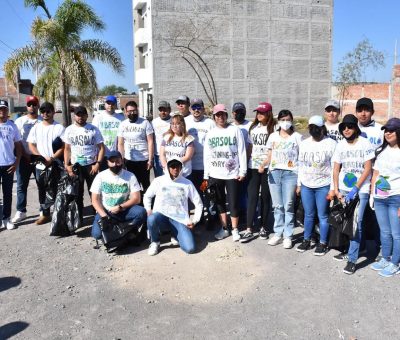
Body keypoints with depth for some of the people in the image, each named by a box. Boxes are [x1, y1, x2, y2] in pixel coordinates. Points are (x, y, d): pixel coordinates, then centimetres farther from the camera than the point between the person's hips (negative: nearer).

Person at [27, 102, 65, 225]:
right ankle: (44, 214, 22)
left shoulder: (59, 128, -1)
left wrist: (52, 159, -18)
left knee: (54, 191, -5)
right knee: (42, 191, 11)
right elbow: (31, 145, 6)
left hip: (55, 166, -4)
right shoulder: (36, 127, 9)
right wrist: (42, 158, -9)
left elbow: (63, 147, -6)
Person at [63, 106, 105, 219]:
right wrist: (66, 165, -2)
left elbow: (101, 147, -4)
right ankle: (78, 217, 20)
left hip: (91, 165, -2)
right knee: (77, 192, 10)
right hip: (75, 165, 2)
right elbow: (67, 149, 8)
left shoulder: (93, 129, -3)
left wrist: (98, 164, -13)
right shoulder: (69, 130, 4)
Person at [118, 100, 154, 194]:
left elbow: (150, 142, -6)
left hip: (143, 160, -3)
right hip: (129, 160, 3)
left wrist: (150, 159, -12)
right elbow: (120, 144, 9)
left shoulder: (145, 123, -4)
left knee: (145, 184, 7)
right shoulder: (123, 124, 6)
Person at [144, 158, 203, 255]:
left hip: (180, 220, 1)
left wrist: (194, 221, 0)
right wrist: (148, 210, 0)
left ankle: (176, 235, 16)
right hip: (162, 216, 0)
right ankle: (155, 242, -5)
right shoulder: (158, 181, 4)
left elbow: (198, 203, 10)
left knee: (190, 248, -19)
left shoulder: (187, 183, 4)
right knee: (151, 219, -38)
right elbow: (147, 196, 17)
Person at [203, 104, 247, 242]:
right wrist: (206, 175, 6)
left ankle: (235, 230, 15)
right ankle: (224, 228, 23)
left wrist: (242, 171, -6)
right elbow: (207, 155, 9)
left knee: (233, 203, 1)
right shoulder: (210, 134, 8)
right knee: (220, 202, 11)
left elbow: (241, 151, -2)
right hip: (215, 174, 3)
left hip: (232, 173, -3)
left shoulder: (235, 130, -1)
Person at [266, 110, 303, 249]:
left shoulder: (297, 137, 4)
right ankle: (278, 233, 17)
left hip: (290, 173, -3)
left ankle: (288, 236, 7)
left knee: (288, 206, -2)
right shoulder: (273, 136, 11)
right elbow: (269, 156, 12)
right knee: (277, 205, 7)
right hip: (274, 172, 3)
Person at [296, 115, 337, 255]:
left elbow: (335, 167, -8)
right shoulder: (304, 144, 8)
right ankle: (306, 240, 25)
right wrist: (299, 184, 10)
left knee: (322, 216, 4)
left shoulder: (331, 144, -7)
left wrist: (333, 188, -11)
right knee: (308, 214, 12)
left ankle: (323, 243, 16)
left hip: (323, 186, -4)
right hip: (306, 185, 4)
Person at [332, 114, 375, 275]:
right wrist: (336, 190, -2)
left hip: (360, 190, -4)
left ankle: (352, 259, -1)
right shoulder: (340, 145, 5)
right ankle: (345, 249, 27)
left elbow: (368, 169, -8)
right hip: (343, 189, 4)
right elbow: (336, 169, 7)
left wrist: (355, 189, -12)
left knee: (356, 223, -7)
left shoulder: (365, 144, -6)